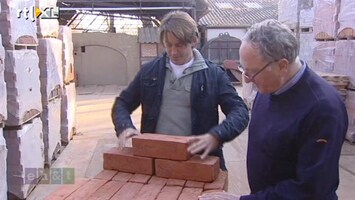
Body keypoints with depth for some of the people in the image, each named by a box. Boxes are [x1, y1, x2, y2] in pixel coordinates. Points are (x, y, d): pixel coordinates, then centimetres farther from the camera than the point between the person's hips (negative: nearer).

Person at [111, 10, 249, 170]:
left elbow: (240, 112, -6)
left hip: (197, 160, -1)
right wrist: (124, 127, -8)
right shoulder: (149, 71, 7)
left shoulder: (213, 74, -1)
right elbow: (122, 103, 13)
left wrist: (215, 136, -24)